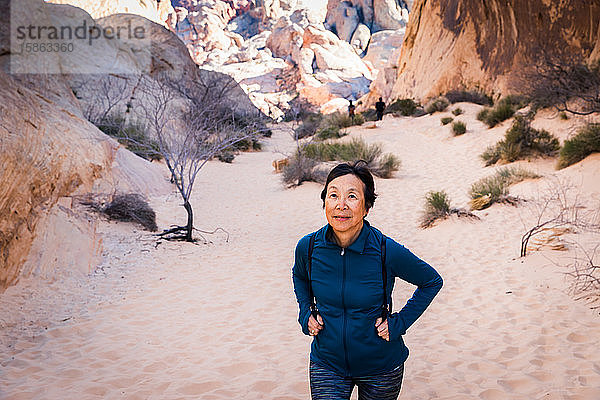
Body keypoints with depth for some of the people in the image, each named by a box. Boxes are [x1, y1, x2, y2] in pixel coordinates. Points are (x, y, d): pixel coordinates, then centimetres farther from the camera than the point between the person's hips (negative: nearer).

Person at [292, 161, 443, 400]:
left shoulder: (387, 251, -21)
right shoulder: (308, 247, -13)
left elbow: (432, 282, -3)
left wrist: (400, 322, -9)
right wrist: (305, 313, 1)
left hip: (381, 366, -1)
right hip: (326, 364, 1)